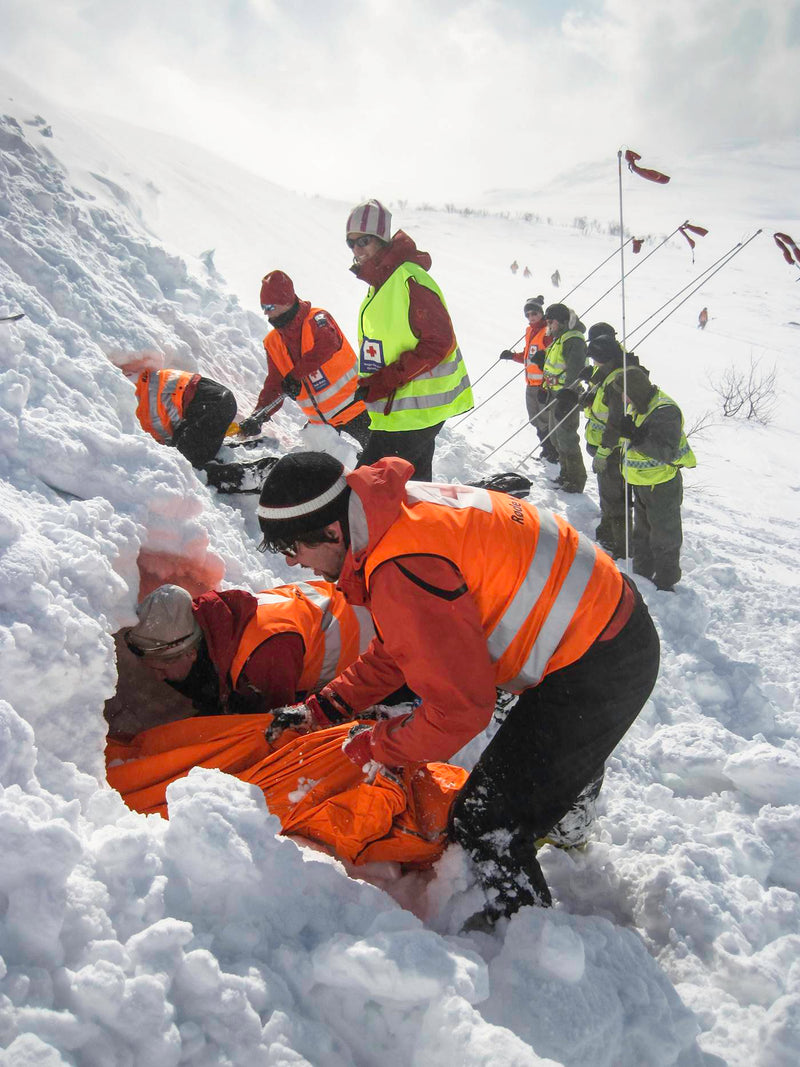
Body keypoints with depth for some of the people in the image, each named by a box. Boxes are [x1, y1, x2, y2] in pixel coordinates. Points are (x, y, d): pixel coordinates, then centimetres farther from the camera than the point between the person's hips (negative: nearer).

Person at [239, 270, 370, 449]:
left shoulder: (316, 319, -11)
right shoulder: (272, 342, 7)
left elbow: (327, 345, -33)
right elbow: (274, 385, 5)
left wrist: (295, 375, -35)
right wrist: (257, 416, -11)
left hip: (352, 407, -7)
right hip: (319, 419, 7)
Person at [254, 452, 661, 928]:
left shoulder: (404, 571, -31)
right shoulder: (400, 511, 1)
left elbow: (459, 708, -26)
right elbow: (397, 648, 12)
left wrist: (375, 748, -10)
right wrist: (322, 710, 8)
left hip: (597, 670, -10)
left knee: (486, 824, -2)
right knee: (567, 745, 39)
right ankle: (569, 826, 67)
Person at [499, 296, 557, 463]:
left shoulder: (548, 331, -12)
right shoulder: (530, 331, 13)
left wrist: (544, 358, -34)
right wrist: (513, 356, 10)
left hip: (545, 383, -9)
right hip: (531, 384, 9)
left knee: (546, 420, -3)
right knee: (536, 420, 17)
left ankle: (556, 453, 11)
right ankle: (547, 449, 32)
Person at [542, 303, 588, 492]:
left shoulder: (573, 340, -18)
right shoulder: (559, 339, 15)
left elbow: (575, 371, -26)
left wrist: (568, 397, -31)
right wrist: (546, 389, 25)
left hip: (568, 398, -11)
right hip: (556, 396, 11)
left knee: (566, 439, -5)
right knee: (555, 436, 18)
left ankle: (577, 480, 5)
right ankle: (566, 473, 32)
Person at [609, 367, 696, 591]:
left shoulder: (665, 412, -26)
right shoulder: (638, 405, 4)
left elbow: (668, 453, -34)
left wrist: (636, 436, -40)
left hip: (662, 486, -9)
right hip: (642, 482, 9)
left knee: (664, 538, 7)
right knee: (642, 532, 23)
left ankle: (665, 583, 22)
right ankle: (641, 574, 39)